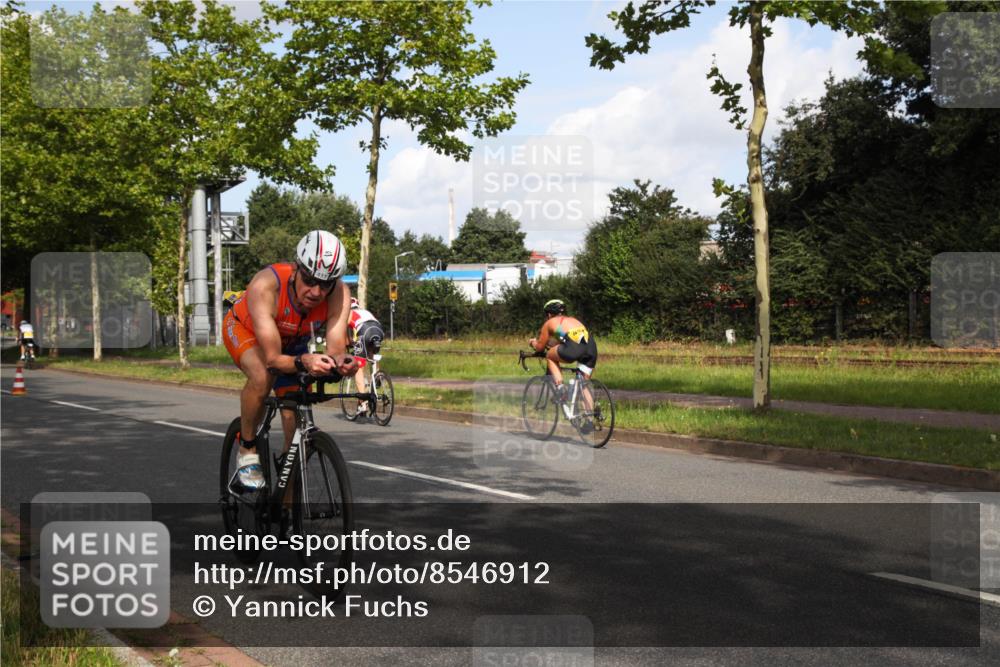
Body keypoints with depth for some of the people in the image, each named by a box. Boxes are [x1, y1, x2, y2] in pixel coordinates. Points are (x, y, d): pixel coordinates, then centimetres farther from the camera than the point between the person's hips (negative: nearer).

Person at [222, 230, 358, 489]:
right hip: (244, 328, -3)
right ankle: (247, 449, -10)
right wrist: (304, 362, -63)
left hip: (292, 342, 3)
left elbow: (336, 350, -37)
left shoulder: (339, 293, -33)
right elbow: (272, 359, -43)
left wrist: (342, 364, -61)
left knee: (296, 423, -6)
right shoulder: (266, 285, -43)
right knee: (262, 377, -36)